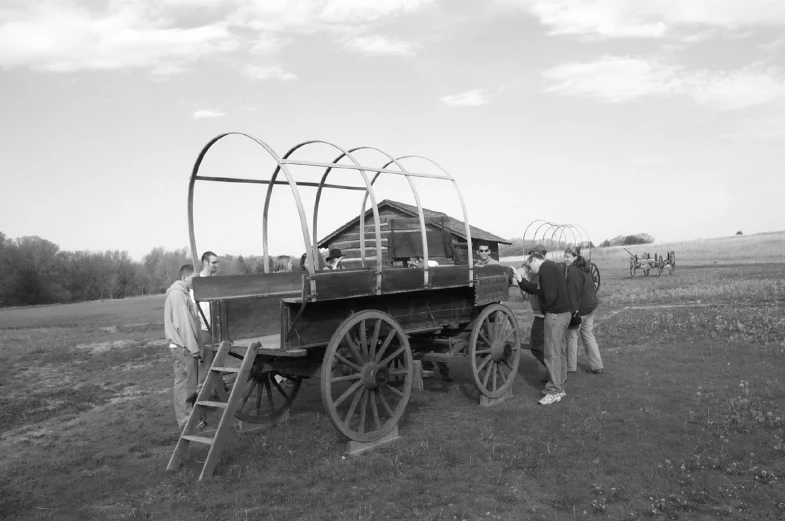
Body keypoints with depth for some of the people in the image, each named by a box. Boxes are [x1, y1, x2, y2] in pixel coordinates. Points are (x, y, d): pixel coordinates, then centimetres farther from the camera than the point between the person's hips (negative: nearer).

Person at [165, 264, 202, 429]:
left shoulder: (183, 293, 17)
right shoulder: (177, 294, -16)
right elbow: (184, 323, -20)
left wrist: (194, 345, 18)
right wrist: (193, 347, -19)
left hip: (186, 346, 10)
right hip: (183, 347, -10)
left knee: (190, 382, 16)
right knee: (185, 383, -4)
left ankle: (192, 414, 26)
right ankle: (185, 420, 3)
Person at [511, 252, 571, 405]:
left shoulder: (546, 267, -13)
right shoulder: (551, 267, 19)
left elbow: (550, 294, -22)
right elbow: (536, 289, 14)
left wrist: (546, 308, -6)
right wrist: (520, 280, 6)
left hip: (555, 315, -11)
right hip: (562, 314, 11)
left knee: (552, 354, -5)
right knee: (559, 352, 16)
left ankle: (554, 392, -1)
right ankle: (560, 387, 26)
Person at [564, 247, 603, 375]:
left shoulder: (573, 272, -17)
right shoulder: (585, 269, 13)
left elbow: (573, 293, -20)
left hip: (580, 308, -9)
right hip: (591, 306, 9)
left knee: (572, 335, 3)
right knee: (588, 334, 14)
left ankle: (571, 367, 10)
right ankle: (597, 366, 14)